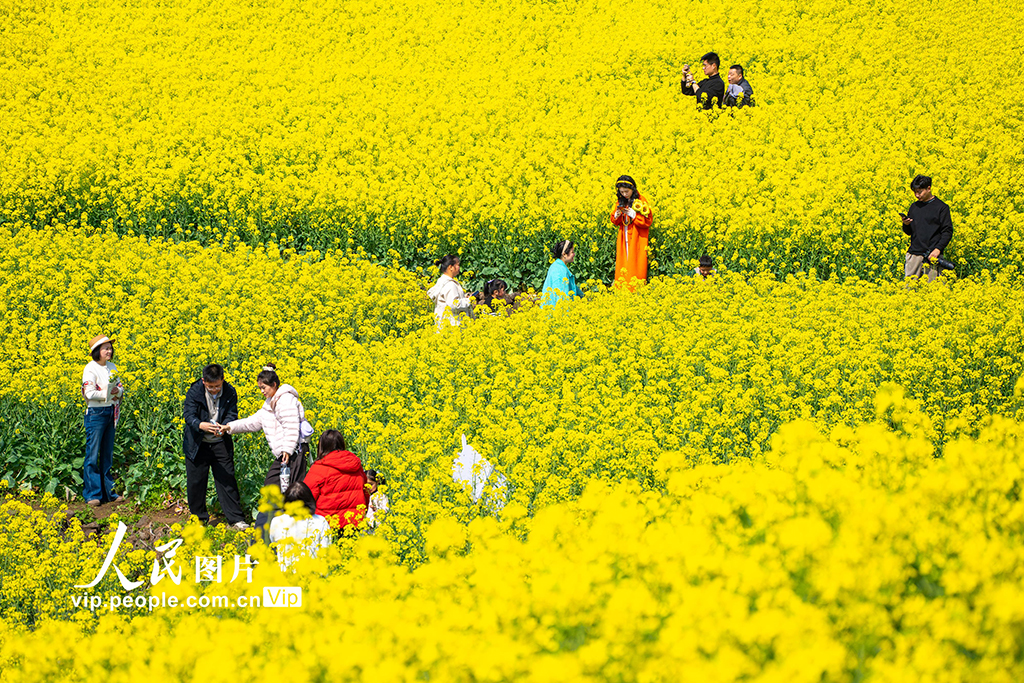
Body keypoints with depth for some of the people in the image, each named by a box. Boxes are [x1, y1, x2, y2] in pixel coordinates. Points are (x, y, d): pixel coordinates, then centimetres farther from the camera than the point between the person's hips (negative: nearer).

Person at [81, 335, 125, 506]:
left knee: (108, 454, 12)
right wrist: (109, 394, -14)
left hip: (111, 413, 7)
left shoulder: (112, 367, 11)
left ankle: (109, 492, 17)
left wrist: (118, 391, -9)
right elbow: (90, 393, -19)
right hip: (95, 413, -7)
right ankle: (92, 495, 0)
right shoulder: (90, 369, -11)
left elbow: (120, 388, 14)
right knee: (93, 454, -3)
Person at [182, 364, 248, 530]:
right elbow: (188, 415, -21)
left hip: (220, 443, 1)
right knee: (195, 482, 6)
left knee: (227, 480, 1)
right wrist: (201, 425, -43)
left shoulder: (230, 393, -7)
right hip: (198, 445, -1)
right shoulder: (194, 392, -13)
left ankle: (236, 519, 7)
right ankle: (199, 518, 22)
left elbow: (232, 415, -10)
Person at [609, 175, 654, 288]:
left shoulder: (640, 201, -8)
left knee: (634, 266, -7)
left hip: (637, 240, -5)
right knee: (622, 265, 2)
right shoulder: (620, 201, 8)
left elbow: (648, 221, -11)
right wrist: (616, 216, -10)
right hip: (624, 240, 5)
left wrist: (633, 215, -21)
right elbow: (615, 222, 13)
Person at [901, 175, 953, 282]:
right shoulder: (914, 207, 14)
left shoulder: (942, 207, -1)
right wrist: (906, 224, -3)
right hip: (914, 253, 4)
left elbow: (947, 232, -3)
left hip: (932, 254, -4)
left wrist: (938, 249, -16)